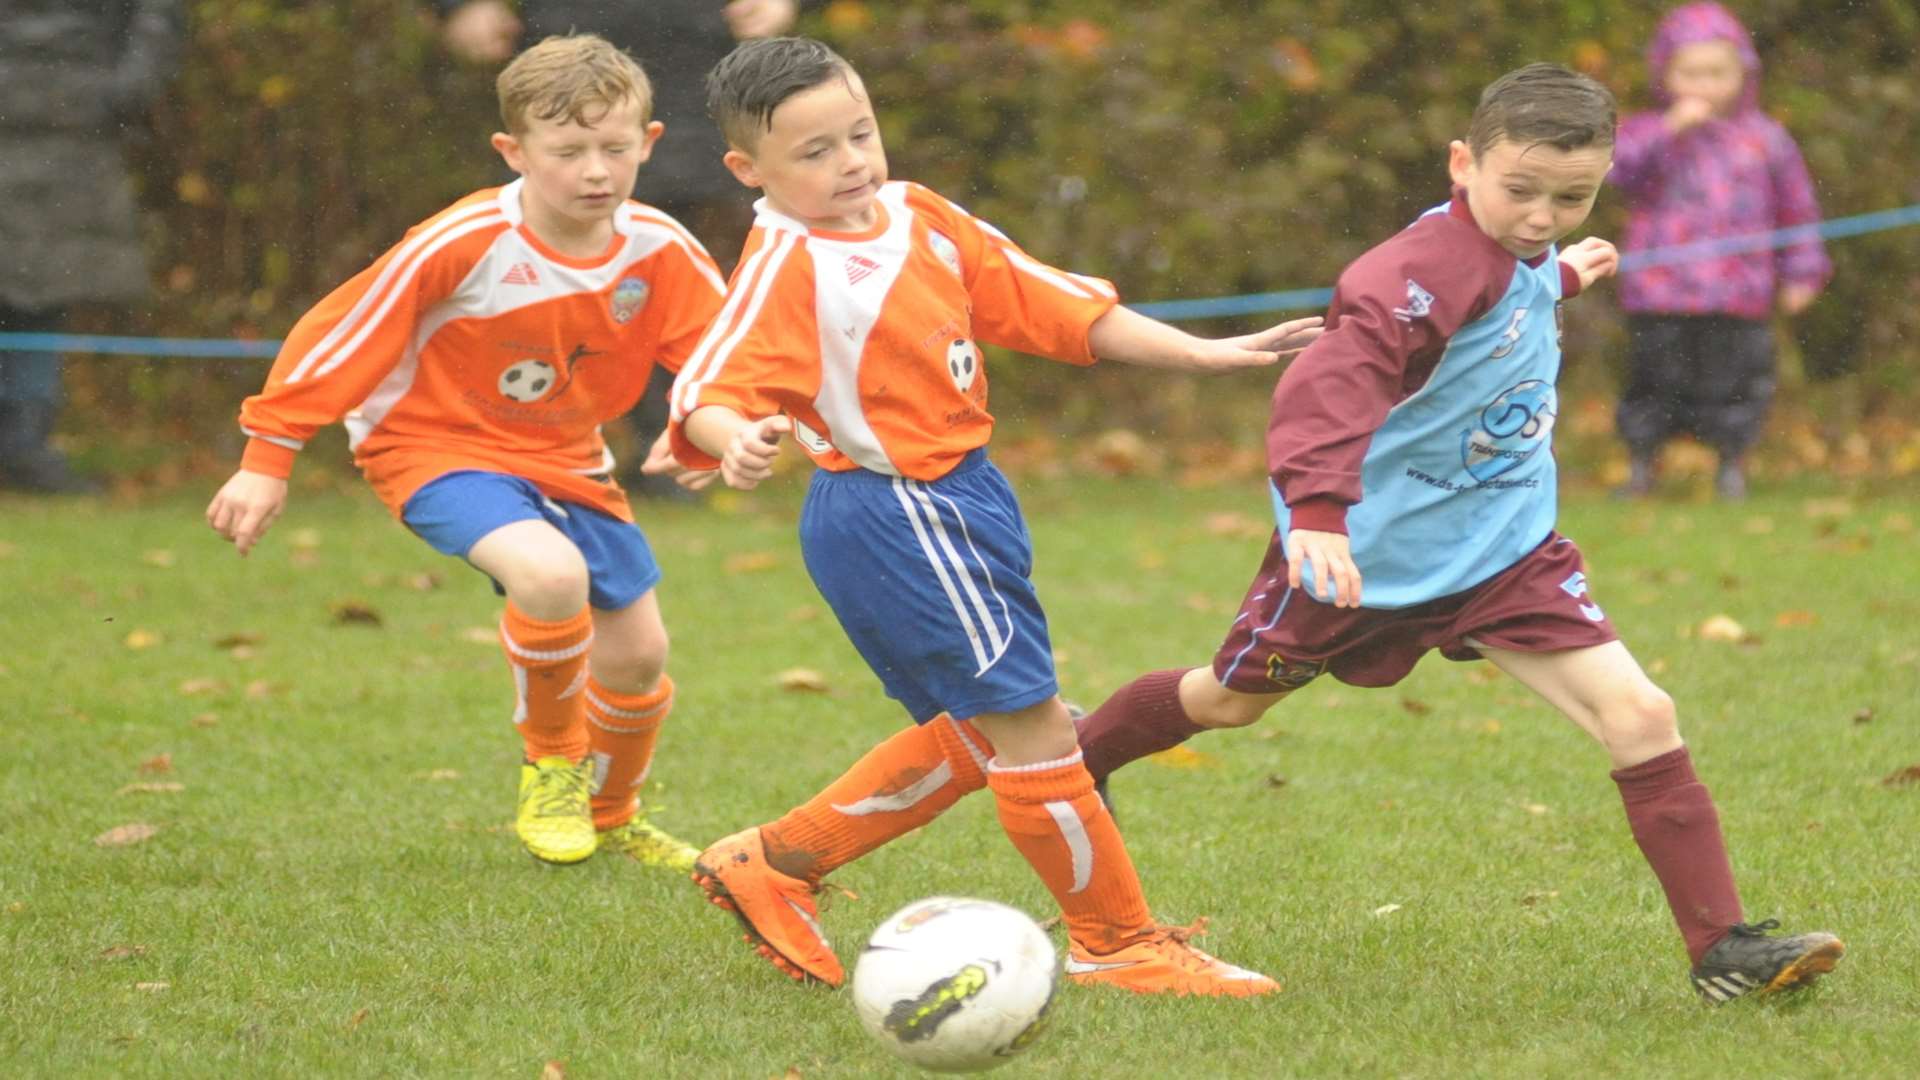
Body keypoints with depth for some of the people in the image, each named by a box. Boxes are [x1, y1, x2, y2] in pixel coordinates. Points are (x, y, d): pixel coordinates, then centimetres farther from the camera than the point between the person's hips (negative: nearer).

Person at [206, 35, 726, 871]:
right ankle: (550, 762, -5)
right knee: (551, 575, -34)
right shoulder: (463, 244, -26)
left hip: (566, 458, 6)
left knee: (638, 652, 8)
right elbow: (342, 333, -19)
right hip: (440, 447, -6)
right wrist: (268, 457, -18)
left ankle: (608, 817, 39)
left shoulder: (659, 251, -13)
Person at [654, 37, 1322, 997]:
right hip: (888, 514, -10)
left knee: (970, 735, 19)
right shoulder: (786, 267, -16)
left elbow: (1053, 305, 13)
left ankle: (773, 863, 29)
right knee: (1028, 719, -7)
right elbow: (705, 395, -26)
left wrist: (1203, 355, 12)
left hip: (959, 494, 10)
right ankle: (1116, 943, 5)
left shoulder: (920, 217, 8)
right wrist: (738, 442, -49)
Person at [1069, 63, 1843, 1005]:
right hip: (1369, 548, -6)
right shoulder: (1434, 266, -30)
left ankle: (1722, 946, -8)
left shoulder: (1522, 255, -1)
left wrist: (1562, 277, 39)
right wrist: (1317, 509, -57)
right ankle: (1074, 761, 48)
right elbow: (1339, 373, -45)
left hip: (1502, 551, 6)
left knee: (1639, 716, -11)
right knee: (1230, 701, 19)